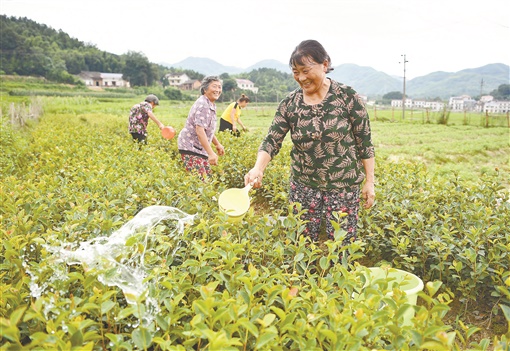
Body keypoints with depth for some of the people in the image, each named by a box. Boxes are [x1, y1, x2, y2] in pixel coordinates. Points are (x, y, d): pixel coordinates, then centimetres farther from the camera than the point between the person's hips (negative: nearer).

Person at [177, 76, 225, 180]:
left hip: (200, 148, 10)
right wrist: (211, 153, -31)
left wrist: (217, 144, 25)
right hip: (190, 148, -10)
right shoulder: (203, 105, -17)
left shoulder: (211, 105, 14)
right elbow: (199, 131, -26)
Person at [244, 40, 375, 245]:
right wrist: (258, 168, -25)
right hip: (303, 185, 3)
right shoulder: (289, 104, -2)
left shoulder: (347, 97, -9)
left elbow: (364, 143, -4)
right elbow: (272, 141, -7)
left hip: (343, 185, -2)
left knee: (342, 244, 4)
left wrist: (369, 182, -4)